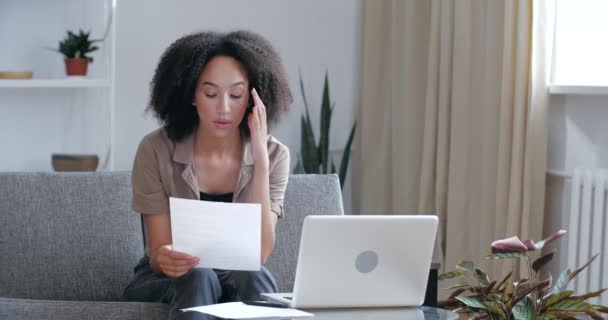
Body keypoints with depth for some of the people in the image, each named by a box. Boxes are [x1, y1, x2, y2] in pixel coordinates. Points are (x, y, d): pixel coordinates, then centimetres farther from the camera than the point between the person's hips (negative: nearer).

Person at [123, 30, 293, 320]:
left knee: (253, 277, -34)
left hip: (237, 282, 1)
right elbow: (158, 254, -14)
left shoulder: (274, 155, -9)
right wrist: (165, 259, -40)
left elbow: (259, 254, -19)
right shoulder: (156, 151, -13)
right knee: (197, 278, -35)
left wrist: (259, 159, -23)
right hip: (165, 282, -1)